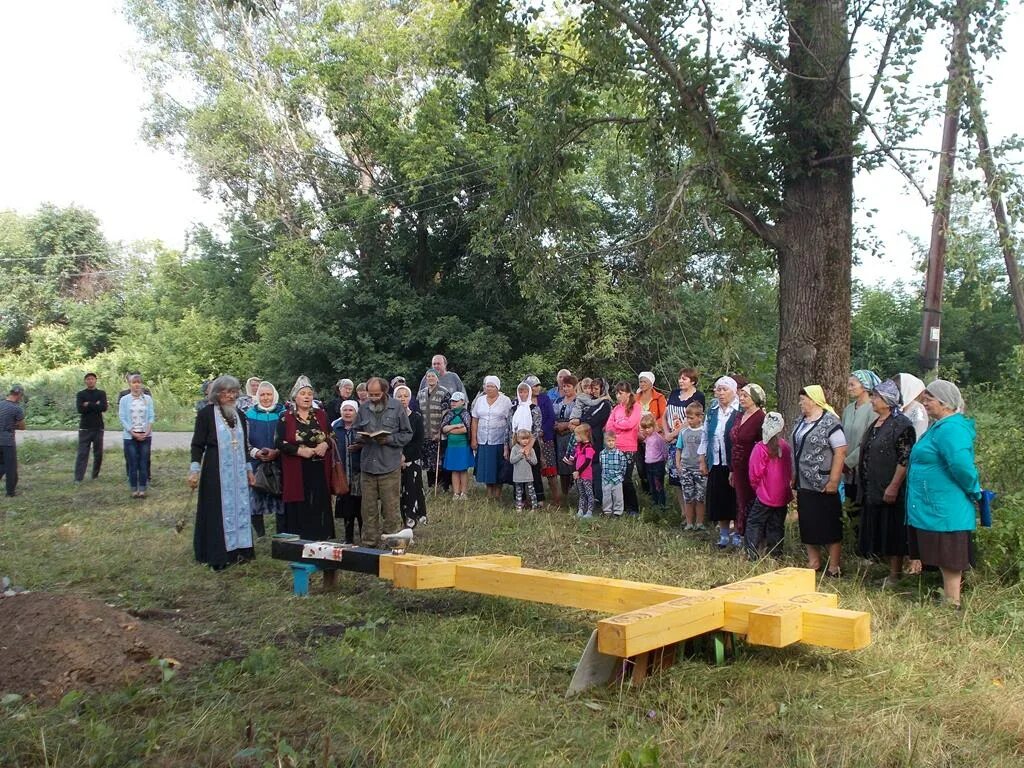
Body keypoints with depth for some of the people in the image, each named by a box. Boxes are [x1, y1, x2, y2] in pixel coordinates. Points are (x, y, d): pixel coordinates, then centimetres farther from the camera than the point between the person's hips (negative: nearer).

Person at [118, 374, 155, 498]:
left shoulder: (148, 399, 4)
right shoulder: (124, 400, 1)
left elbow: (151, 416, 4)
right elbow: (122, 418, -2)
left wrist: (147, 432, -10)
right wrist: (133, 433, -11)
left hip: (145, 435, 1)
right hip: (130, 436, -1)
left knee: (144, 463, 2)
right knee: (132, 463, 1)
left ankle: (142, 489, 9)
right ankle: (134, 489, 8)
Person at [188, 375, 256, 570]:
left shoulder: (239, 415, 11)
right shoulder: (206, 413, -5)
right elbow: (197, 444, -6)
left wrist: (248, 469, 17)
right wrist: (195, 470, -15)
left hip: (238, 472, 5)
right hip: (216, 472, -5)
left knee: (239, 508, 8)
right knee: (218, 510, -1)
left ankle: (238, 550, 17)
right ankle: (218, 555, 6)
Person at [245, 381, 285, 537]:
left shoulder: (283, 414, 6)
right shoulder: (250, 414, 7)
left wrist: (276, 452, -13)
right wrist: (256, 452, -12)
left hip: (278, 466, 0)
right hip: (256, 465, 1)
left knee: (281, 504, -2)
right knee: (255, 503, -2)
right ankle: (260, 537, 9)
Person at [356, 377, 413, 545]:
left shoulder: (397, 407, -2)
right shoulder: (364, 408, 7)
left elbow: (407, 434, 0)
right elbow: (356, 431, 18)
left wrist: (389, 439, -15)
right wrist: (360, 438, -5)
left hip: (390, 466, -3)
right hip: (368, 465, 3)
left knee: (391, 506, 0)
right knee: (368, 507, 9)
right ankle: (369, 542, 19)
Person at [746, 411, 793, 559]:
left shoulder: (760, 448, -16)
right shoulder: (786, 447, -3)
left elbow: (755, 475, -12)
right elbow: (790, 472, 7)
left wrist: (757, 488, 6)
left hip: (765, 496, -4)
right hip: (783, 496, 5)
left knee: (754, 523, 5)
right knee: (777, 526, 14)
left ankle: (753, 554, -2)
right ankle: (775, 554, 19)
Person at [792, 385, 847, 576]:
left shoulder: (829, 421, -12)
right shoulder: (801, 421, 12)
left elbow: (841, 451, -17)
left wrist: (834, 481, -20)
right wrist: (794, 477, 15)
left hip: (823, 486, -8)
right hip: (803, 485, 8)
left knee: (830, 528, 1)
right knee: (808, 526, 13)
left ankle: (833, 568, 9)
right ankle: (813, 563, 24)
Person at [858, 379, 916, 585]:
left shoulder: (901, 425, -13)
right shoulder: (875, 424, 14)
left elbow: (905, 459, -19)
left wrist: (894, 486, -22)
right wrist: (863, 486, 20)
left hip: (890, 492, -9)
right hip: (872, 490, 9)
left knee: (893, 534, -1)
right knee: (878, 534, 13)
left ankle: (895, 576, 8)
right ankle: (889, 572, 22)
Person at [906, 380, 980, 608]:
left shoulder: (950, 429, -21)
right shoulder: (940, 426, 14)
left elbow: (961, 464, -32)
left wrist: (973, 490, -18)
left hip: (944, 510, -11)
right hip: (935, 507, 11)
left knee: (949, 560, 0)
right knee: (944, 558, 17)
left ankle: (952, 604, 9)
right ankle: (948, 599, 27)